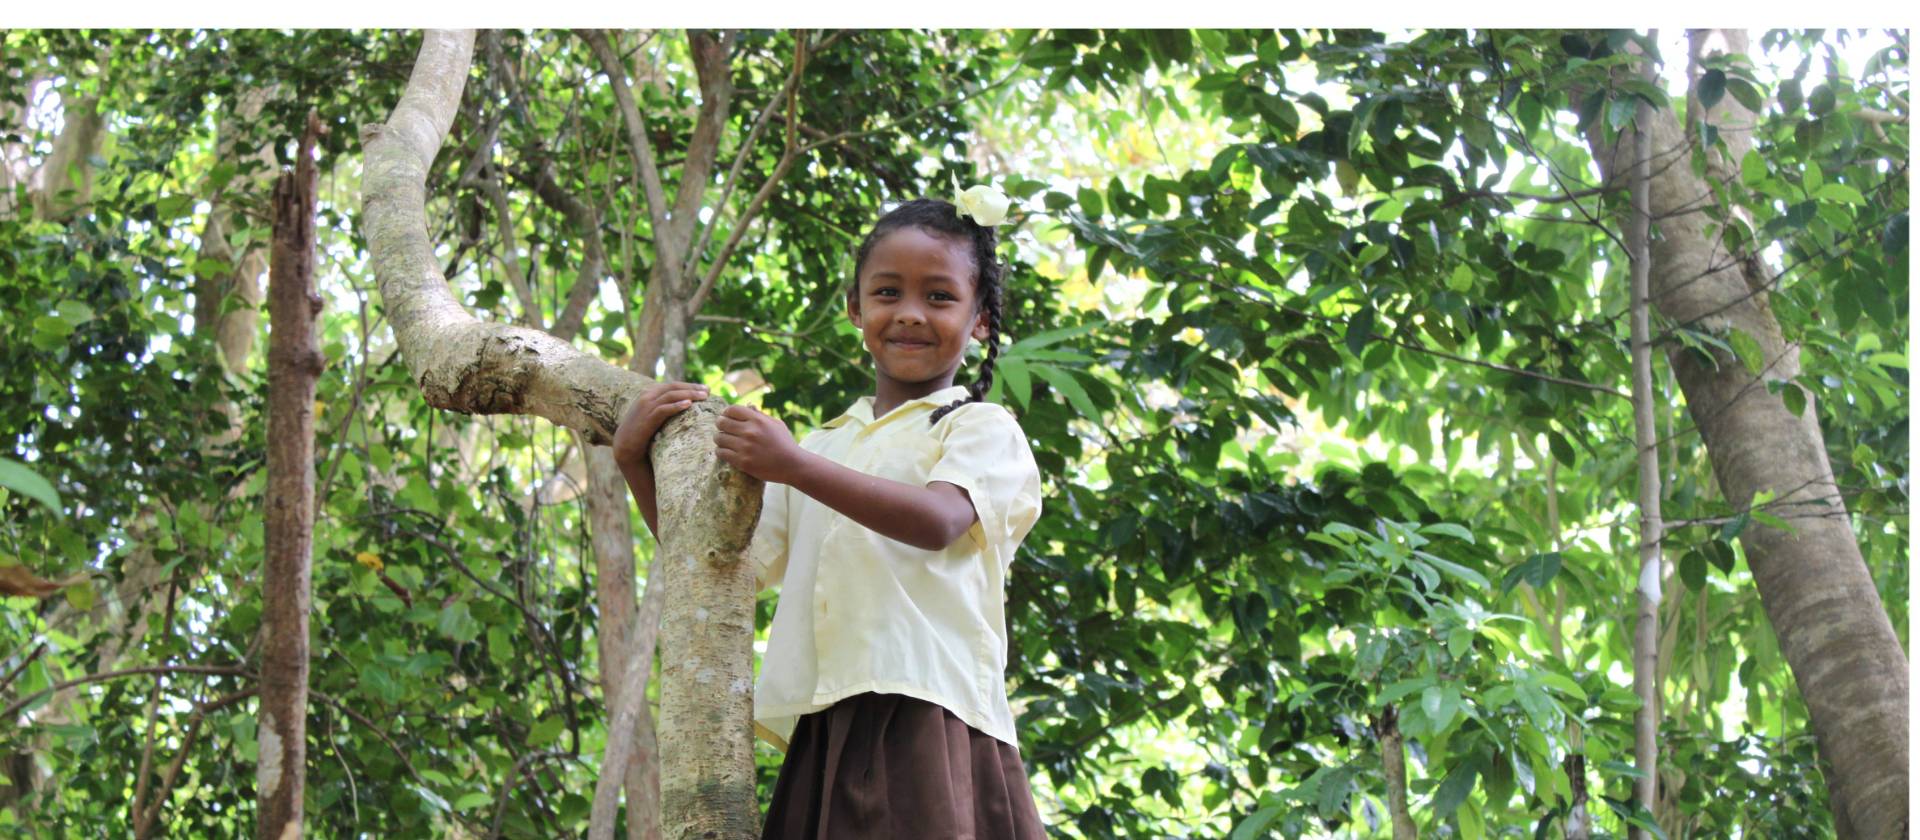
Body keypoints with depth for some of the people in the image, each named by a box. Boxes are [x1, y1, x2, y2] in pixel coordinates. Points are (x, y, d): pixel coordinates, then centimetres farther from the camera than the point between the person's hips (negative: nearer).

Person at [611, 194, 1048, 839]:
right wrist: (635, 461, 14)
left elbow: (937, 521, -15)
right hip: (823, 729, 5)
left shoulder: (981, 428, 7)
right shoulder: (823, 446, 26)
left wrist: (794, 466, -20)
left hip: (928, 712, -5)